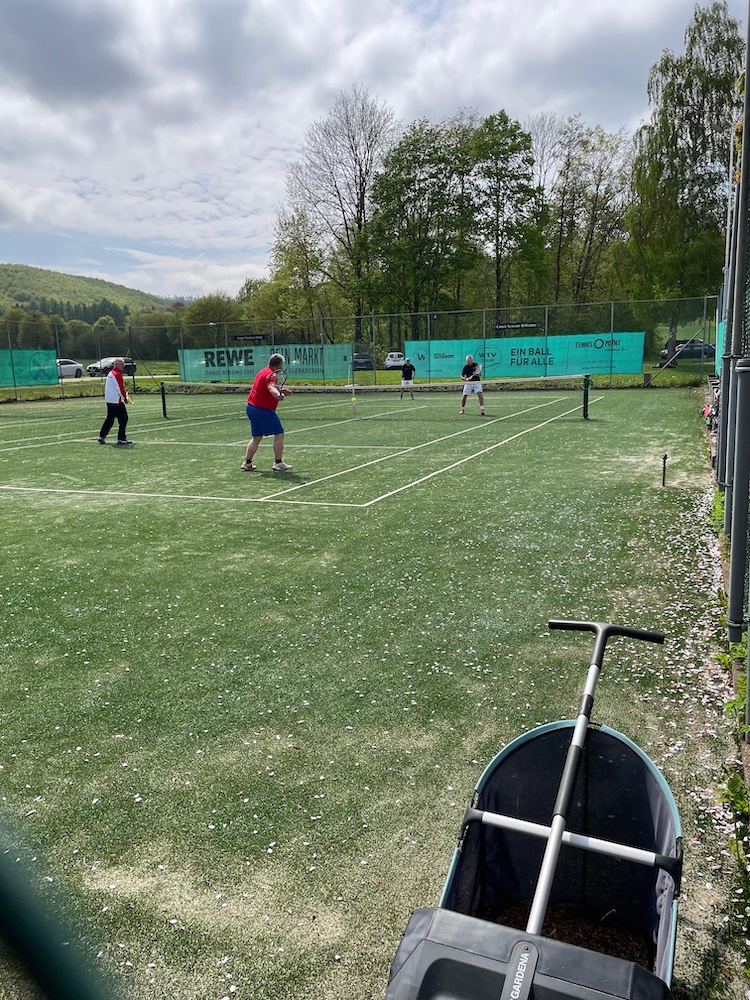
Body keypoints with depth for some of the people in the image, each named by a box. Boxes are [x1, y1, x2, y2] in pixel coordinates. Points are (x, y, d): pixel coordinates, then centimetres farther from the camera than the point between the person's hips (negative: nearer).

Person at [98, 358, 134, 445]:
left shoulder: (110, 373, 16)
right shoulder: (117, 374, -14)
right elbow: (120, 389, -17)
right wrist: (125, 398, -4)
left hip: (109, 401, 10)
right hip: (117, 401, -10)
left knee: (109, 419, 17)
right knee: (123, 419, -3)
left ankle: (101, 437, 18)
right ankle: (121, 439, -4)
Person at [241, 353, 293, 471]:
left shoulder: (263, 372, 14)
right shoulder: (271, 375, -16)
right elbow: (271, 388, -37)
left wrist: (281, 392, 29)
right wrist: (279, 395, -56)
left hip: (251, 408, 10)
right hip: (263, 410, -10)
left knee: (257, 437, 18)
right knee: (279, 434, -2)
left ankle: (247, 463, 18)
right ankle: (278, 463, -2)